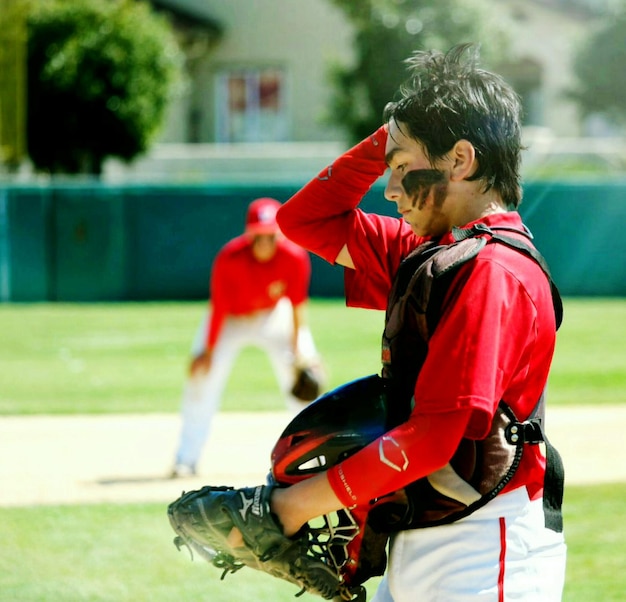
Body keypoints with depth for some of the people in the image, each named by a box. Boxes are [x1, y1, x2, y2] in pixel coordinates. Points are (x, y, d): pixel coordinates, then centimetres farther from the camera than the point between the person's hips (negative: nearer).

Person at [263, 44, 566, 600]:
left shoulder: (495, 271, -14)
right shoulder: (427, 252, 15)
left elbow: (435, 434, -21)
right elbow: (304, 220, 24)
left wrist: (308, 499, -15)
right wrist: (388, 139, 12)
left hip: (484, 553, -9)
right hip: (415, 548, 9)